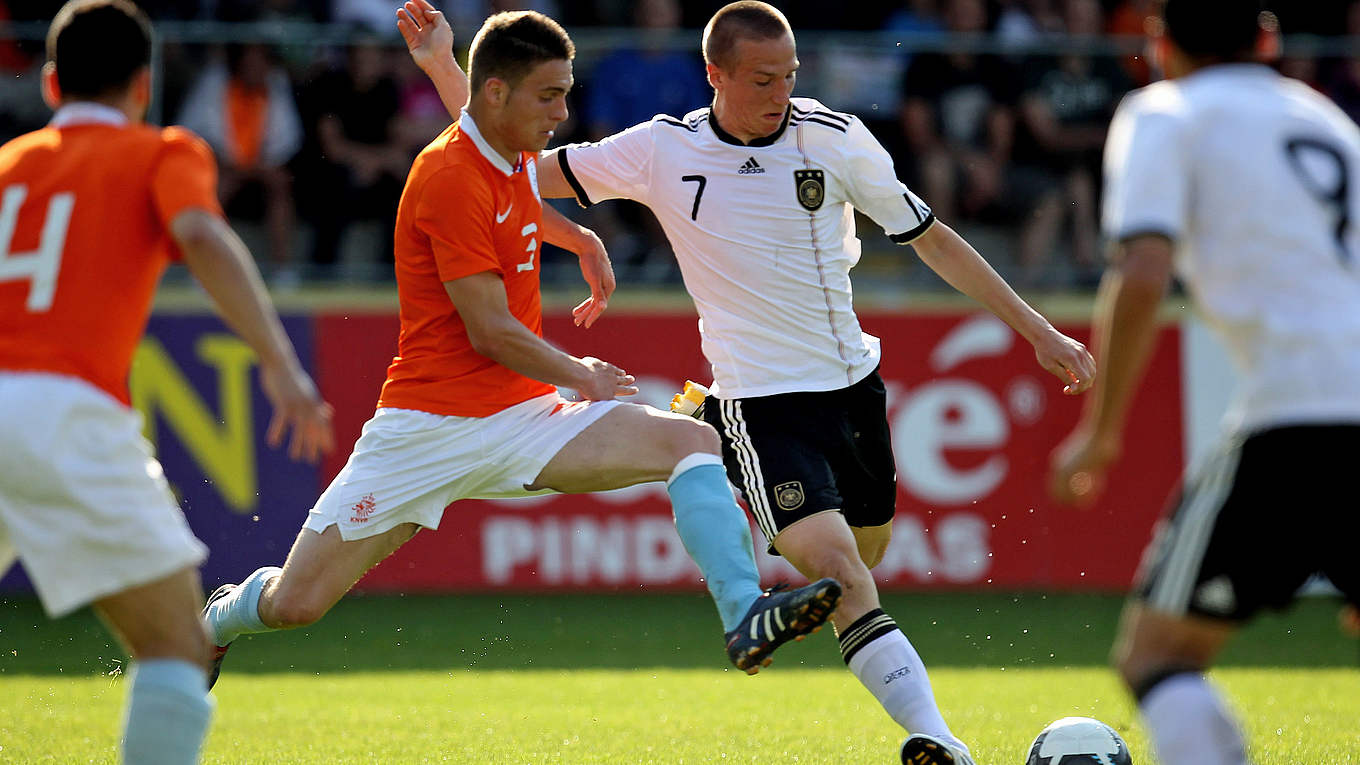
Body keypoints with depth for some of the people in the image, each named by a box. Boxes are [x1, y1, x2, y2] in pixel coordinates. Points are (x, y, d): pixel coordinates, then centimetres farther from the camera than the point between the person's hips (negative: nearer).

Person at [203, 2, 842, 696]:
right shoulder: (451, 179, -18)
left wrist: (583, 241, 23)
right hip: (429, 425, -7)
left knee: (693, 442, -15)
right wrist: (581, 377, -3)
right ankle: (222, 621, 31)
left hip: (523, 417, 7)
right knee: (295, 603, -5)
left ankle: (745, 615, -29)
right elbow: (490, 331, -17)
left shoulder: (515, 157, 8)